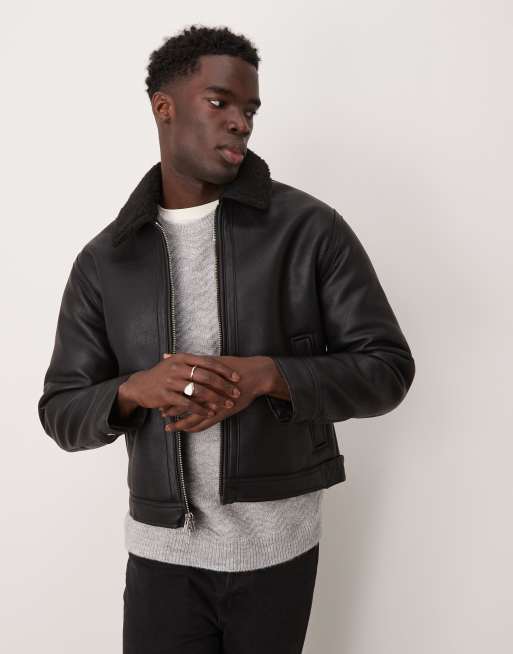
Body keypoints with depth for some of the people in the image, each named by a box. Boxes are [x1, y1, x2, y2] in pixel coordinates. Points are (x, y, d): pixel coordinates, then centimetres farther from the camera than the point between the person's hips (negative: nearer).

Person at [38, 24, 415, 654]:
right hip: (162, 549, 1)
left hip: (279, 545, -1)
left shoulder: (311, 228, -6)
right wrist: (135, 389, -19)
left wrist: (267, 376, -21)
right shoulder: (104, 260, 1)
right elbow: (62, 412, 3)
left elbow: (387, 367, -6)